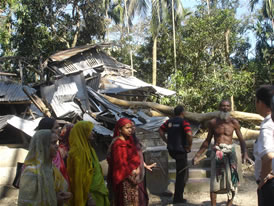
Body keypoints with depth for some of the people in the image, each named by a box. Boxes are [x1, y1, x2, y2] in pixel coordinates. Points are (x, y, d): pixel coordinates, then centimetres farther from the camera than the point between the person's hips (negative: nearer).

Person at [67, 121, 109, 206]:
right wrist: (89, 196, -20)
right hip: (91, 194, -8)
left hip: (98, 192, 8)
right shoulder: (78, 151, -18)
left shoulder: (87, 148, 10)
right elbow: (79, 177, -20)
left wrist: (103, 189, 15)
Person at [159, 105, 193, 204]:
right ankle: (178, 198, 10)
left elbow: (161, 131, 11)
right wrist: (189, 146, -13)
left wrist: (167, 141, 11)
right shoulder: (184, 122, -14)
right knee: (182, 174, 5)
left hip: (171, 150, 7)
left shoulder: (169, 121, 5)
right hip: (181, 150, -7)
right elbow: (189, 134, -28)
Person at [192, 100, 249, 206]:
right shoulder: (213, 122, 3)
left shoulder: (234, 122, 1)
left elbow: (241, 140, 4)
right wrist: (197, 155, 9)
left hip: (229, 152, 0)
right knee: (214, 180, 1)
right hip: (217, 153, 0)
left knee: (231, 179, 2)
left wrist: (245, 153, -13)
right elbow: (207, 141, 11)